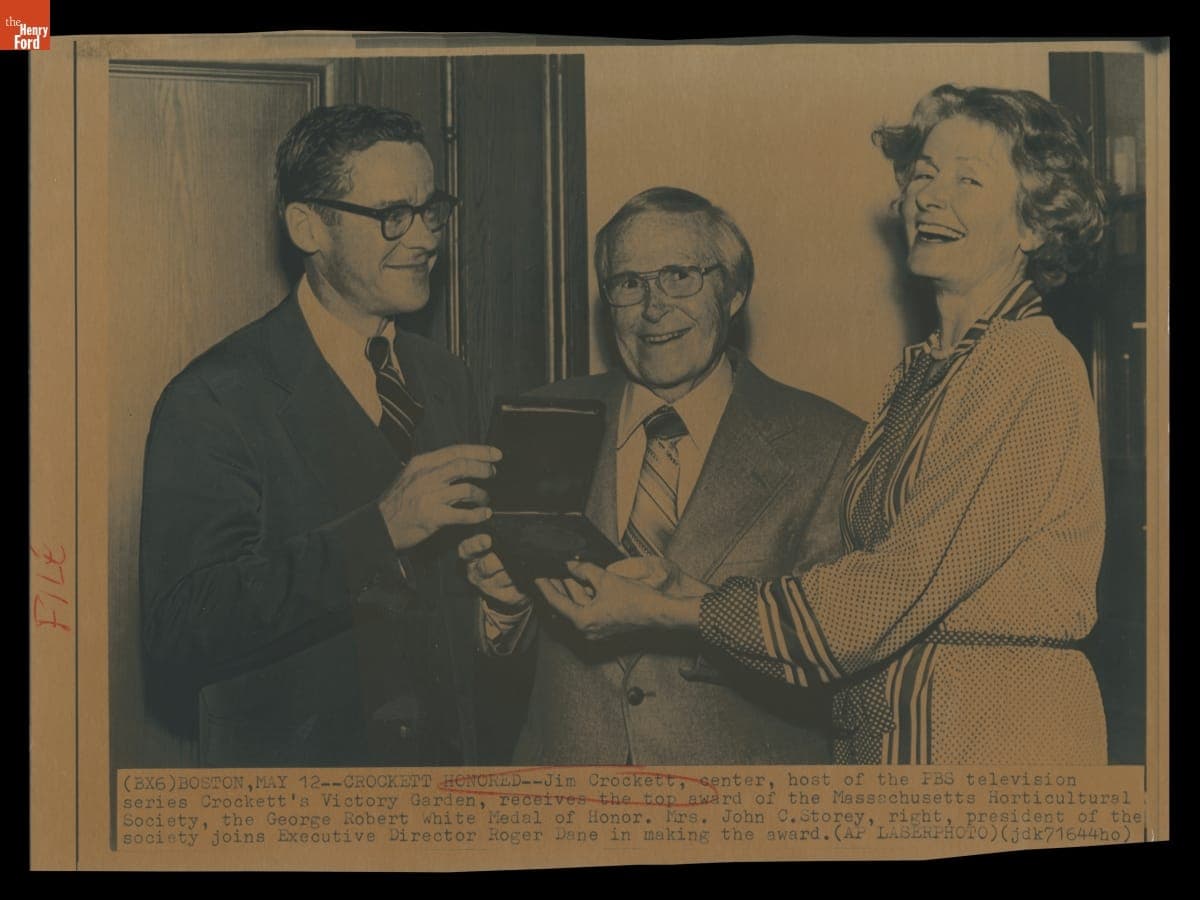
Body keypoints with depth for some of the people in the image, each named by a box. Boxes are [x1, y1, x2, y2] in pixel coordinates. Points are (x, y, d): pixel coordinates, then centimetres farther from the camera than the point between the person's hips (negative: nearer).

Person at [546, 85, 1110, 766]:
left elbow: (905, 583, -19)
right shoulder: (922, 375, 12)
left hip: (1001, 735, -7)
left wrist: (667, 610, -16)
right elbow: (876, 586, 6)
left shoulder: (1033, 365, -14)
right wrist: (701, 591, -7)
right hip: (883, 730, 7)